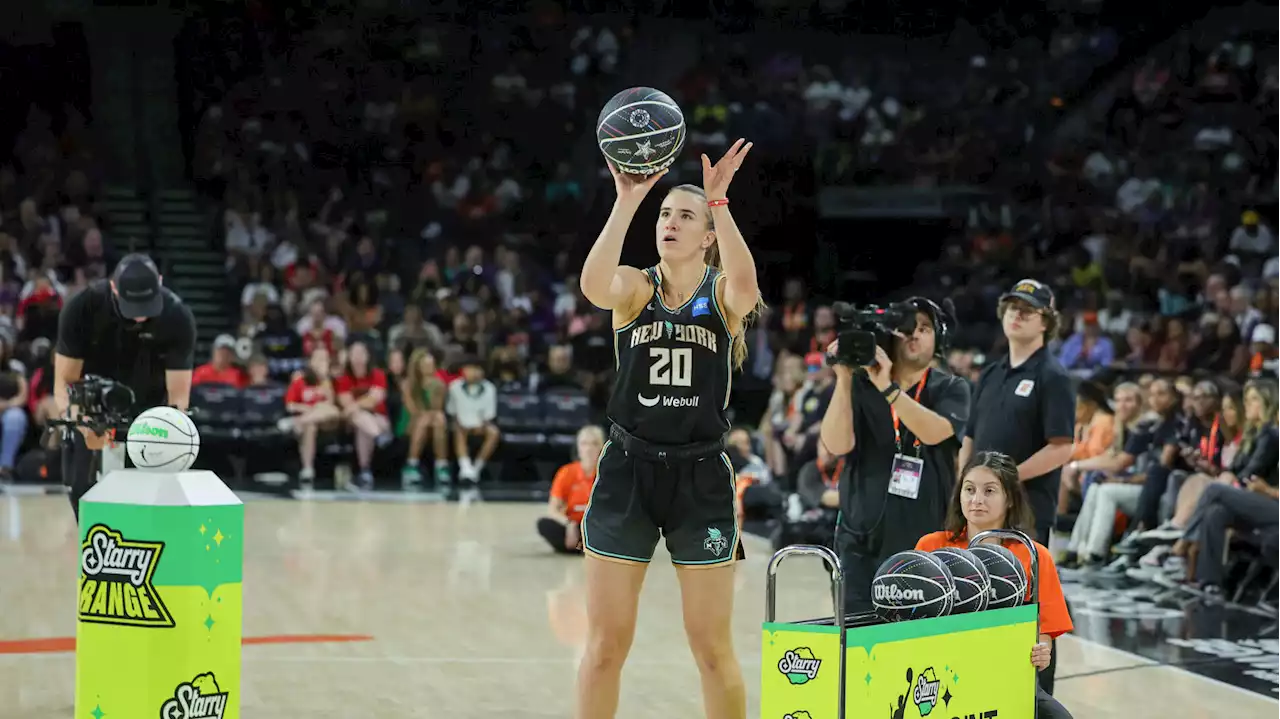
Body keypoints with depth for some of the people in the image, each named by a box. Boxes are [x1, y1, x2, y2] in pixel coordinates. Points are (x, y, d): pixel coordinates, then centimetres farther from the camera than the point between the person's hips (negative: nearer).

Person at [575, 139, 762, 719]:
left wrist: (719, 201, -32)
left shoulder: (723, 294, 0)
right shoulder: (634, 287, 2)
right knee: (606, 643, 3)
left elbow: (745, 287, -27)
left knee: (713, 647, 4)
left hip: (700, 475, -1)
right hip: (627, 471, 1)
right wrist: (626, 202, -32)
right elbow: (594, 286, -24)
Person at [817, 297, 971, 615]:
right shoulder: (860, 386, 6)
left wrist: (887, 388, -24)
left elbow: (933, 432, -15)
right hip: (861, 540, 1)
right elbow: (837, 445, -9)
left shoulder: (951, 389, 5)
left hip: (925, 540, -1)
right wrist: (844, 379, -15)